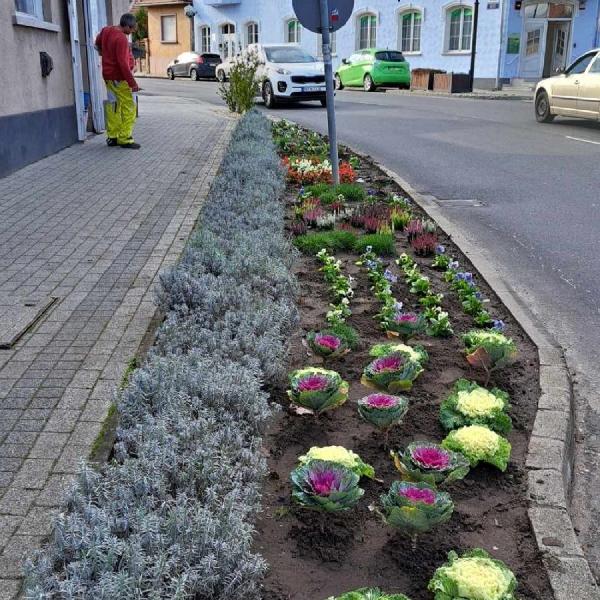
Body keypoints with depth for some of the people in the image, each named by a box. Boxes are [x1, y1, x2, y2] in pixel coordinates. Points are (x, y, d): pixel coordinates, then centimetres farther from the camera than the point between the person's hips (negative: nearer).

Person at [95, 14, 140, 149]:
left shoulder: (106, 31, 8)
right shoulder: (121, 39, -21)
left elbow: (98, 42, 29)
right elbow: (123, 63, -25)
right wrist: (132, 82, -23)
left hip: (108, 76, 9)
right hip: (119, 78, -9)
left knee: (113, 107, 14)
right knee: (129, 108, -3)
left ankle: (112, 137, 17)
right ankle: (125, 139, -4)